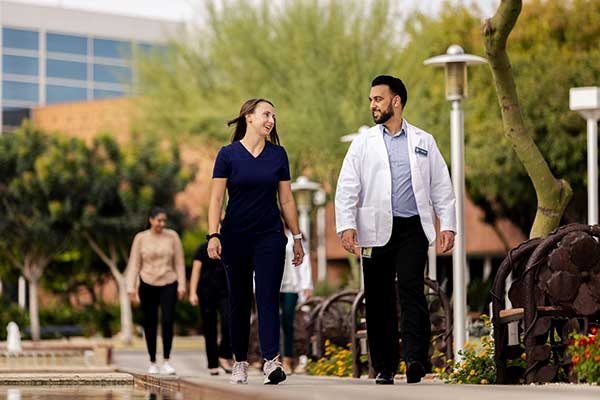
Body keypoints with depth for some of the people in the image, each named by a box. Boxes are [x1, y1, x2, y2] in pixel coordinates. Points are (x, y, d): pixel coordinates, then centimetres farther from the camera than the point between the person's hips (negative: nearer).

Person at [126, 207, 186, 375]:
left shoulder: (172, 236, 1)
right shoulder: (140, 238, 0)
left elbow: (179, 263, 4)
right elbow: (134, 264, 2)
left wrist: (182, 285, -1)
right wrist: (131, 288, -5)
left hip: (168, 285, 0)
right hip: (147, 285, 0)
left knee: (167, 321, -14)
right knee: (149, 324, 4)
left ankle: (166, 361, -10)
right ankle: (152, 362, 16)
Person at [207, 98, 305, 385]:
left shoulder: (278, 155, 5)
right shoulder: (228, 154, -2)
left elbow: (286, 200, 9)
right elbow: (216, 199, -4)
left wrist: (297, 237, 9)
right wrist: (213, 235, -14)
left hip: (270, 236, 1)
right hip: (236, 237, -1)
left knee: (268, 298, -10)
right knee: (239, 301, 7)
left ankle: (271, 362, -19)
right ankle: (240, 363, 16)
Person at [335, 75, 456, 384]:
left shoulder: (423, 142, 12)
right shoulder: (363, 143, 11)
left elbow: (441, 187, 11)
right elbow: (347, 188, 4)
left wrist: (447, 225, 2)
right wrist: (346, 225, -8)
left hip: (413, 230, -1)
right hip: (376, 231, 1)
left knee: (411, 289, -17)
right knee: (379, 299, 2)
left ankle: (416, 360, -22)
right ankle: (384, 367, 8)